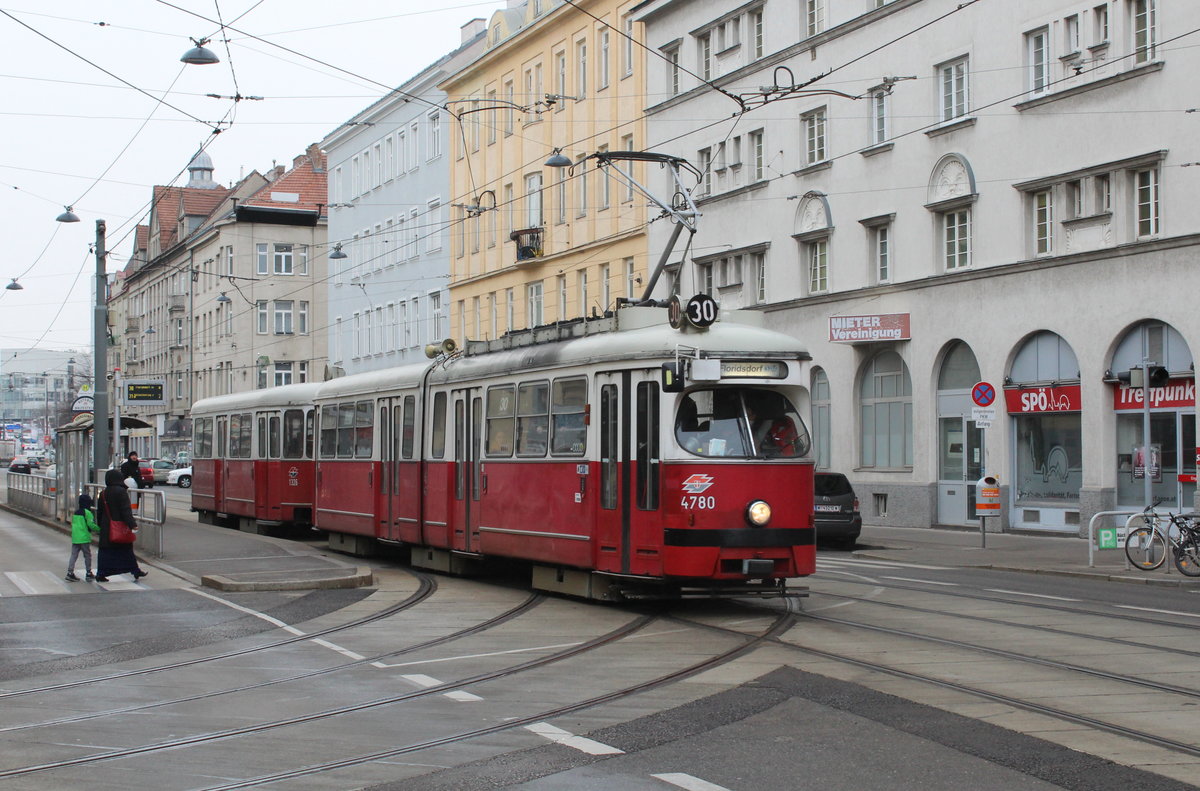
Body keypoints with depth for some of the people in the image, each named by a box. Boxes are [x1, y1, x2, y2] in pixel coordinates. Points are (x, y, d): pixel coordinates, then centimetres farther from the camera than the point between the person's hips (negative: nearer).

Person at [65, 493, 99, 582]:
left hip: (75, 538, 6)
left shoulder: (75, 512, 12)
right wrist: (99, 529, -2)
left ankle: (70, 572, -1)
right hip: (84, 538, -6)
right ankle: (89, 573, 12)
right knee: (87, 556, 6)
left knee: (74, 555, 6)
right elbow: (91, 524, -17)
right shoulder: (87, 512, -10)